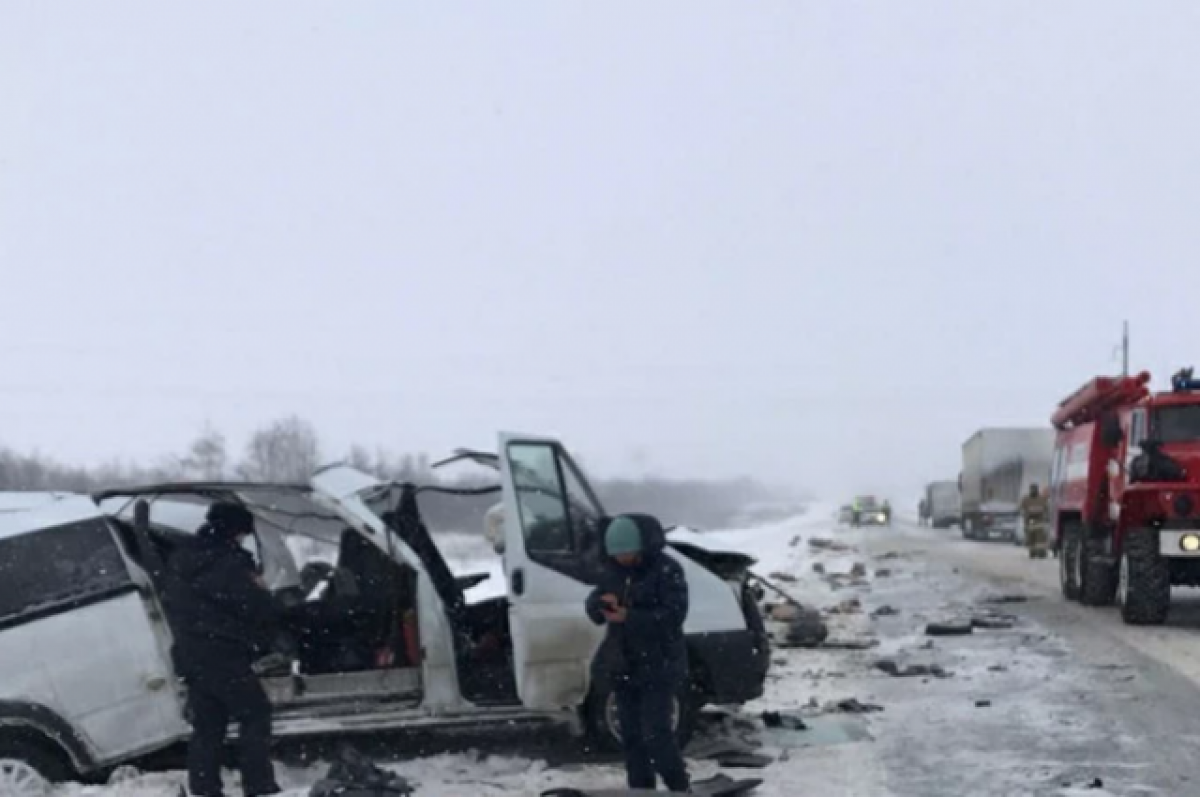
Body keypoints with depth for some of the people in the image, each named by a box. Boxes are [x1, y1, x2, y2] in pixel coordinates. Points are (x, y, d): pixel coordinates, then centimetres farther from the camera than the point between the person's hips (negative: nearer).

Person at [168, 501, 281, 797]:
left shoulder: (183, 561, 13)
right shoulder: (227, 563, -15)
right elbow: (258, 608, -15)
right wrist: (258, 588, 6)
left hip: (190, 655, 8)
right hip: (223, 655, -8)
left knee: (207, 723, 12)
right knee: (255, 714, 0)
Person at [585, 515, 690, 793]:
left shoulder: (667, 570, -12)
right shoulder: (614, 570, 8)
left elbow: (673, 615, -19)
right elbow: (593, 607, 10)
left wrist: (629, 617, -27)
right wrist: (602, 602, -15)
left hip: (659, 666, -7)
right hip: (623, 666, 7)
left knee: (655, 733, -12)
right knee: (631, 735, 10)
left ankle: (681, 791, 1)